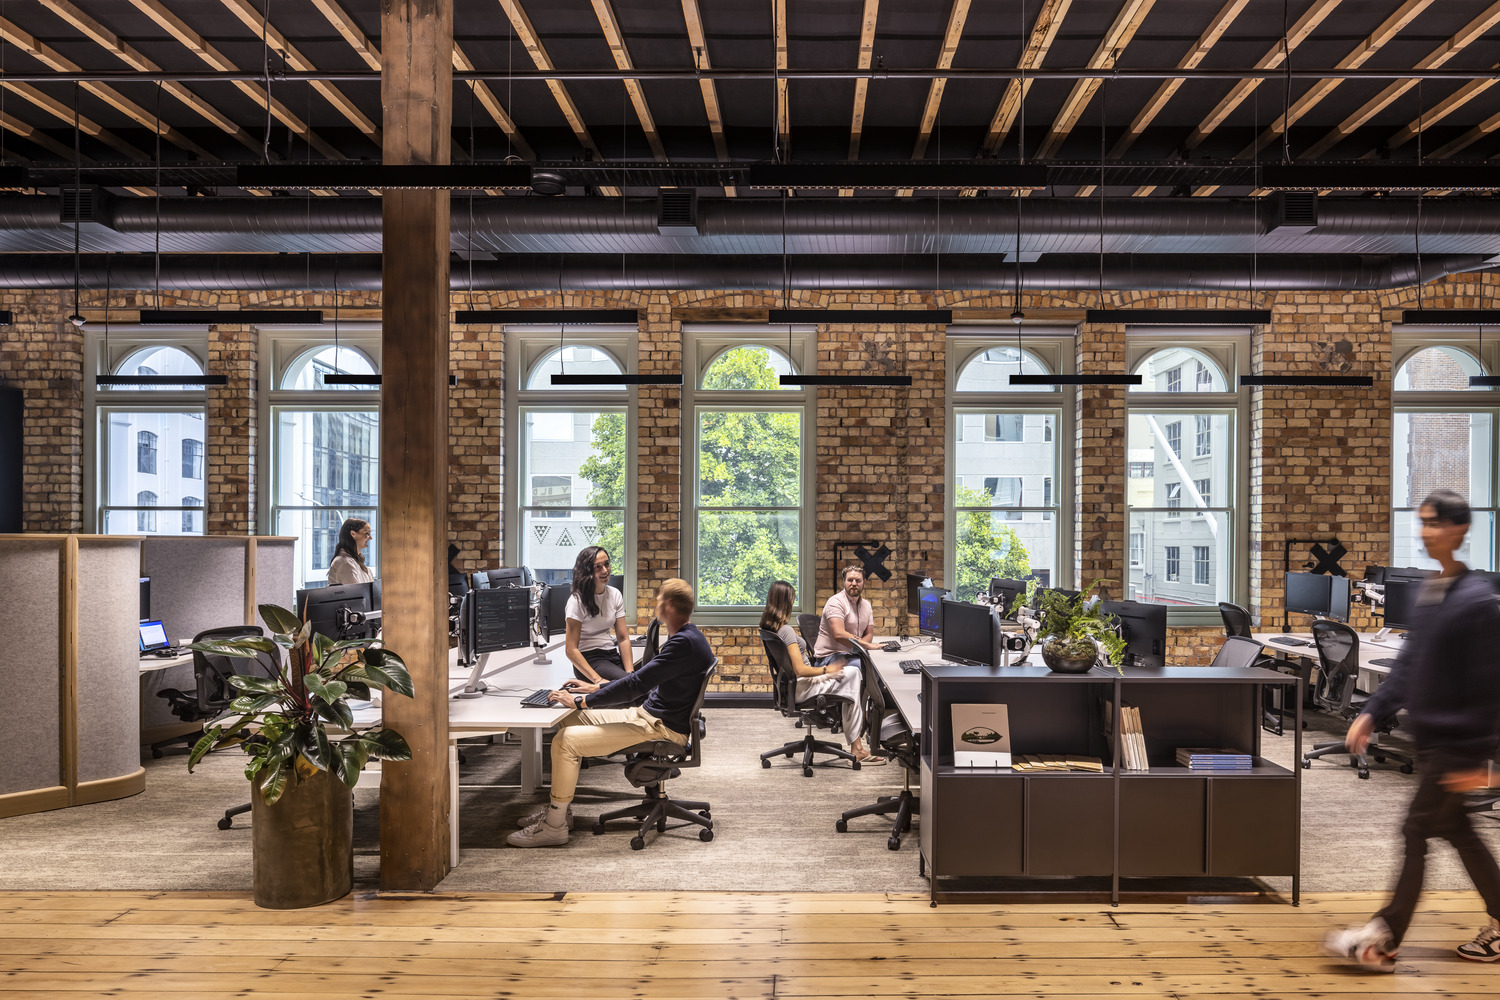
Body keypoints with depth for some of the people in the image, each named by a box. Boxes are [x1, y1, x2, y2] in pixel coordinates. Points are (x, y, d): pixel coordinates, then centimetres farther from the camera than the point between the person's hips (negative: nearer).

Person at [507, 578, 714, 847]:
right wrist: (596, 688, 17)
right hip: (648, 714, 11)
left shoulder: (684, 643, -22)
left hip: (662, 728, -11)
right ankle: (560, 809, 17)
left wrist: (581, 701, -19)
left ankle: (554, 827, -6)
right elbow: (643, 677, 22)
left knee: (564, 742, -17)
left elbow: (637, 684, -26)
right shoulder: (683, 638, 12)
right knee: (568, 722, 13)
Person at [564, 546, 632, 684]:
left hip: (612, 654, 6)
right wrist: (598, 680, -24)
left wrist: (630, 671, -11)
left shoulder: (615, 595, 9)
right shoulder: (577, 600, -10)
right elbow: (571, 650, -15)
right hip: (588, 659, -6)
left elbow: (623, 638, 5)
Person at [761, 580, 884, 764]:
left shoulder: (767, 626, 5)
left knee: (854, 672, 13)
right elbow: (801, 670, -27)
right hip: (802, 688, -9)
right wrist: (827, 670, -13)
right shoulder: (786, 630, -24)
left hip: (792, 683, 10)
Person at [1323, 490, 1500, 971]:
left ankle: (1383, 939, 2)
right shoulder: (1428, 593, 8)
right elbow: (1408, 663, 14)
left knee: (1417, 829, -5)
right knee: (1456, 830, 16)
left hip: (1458, 742, -8)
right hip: (1430, 737, 8)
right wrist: (1372, 712, 8)